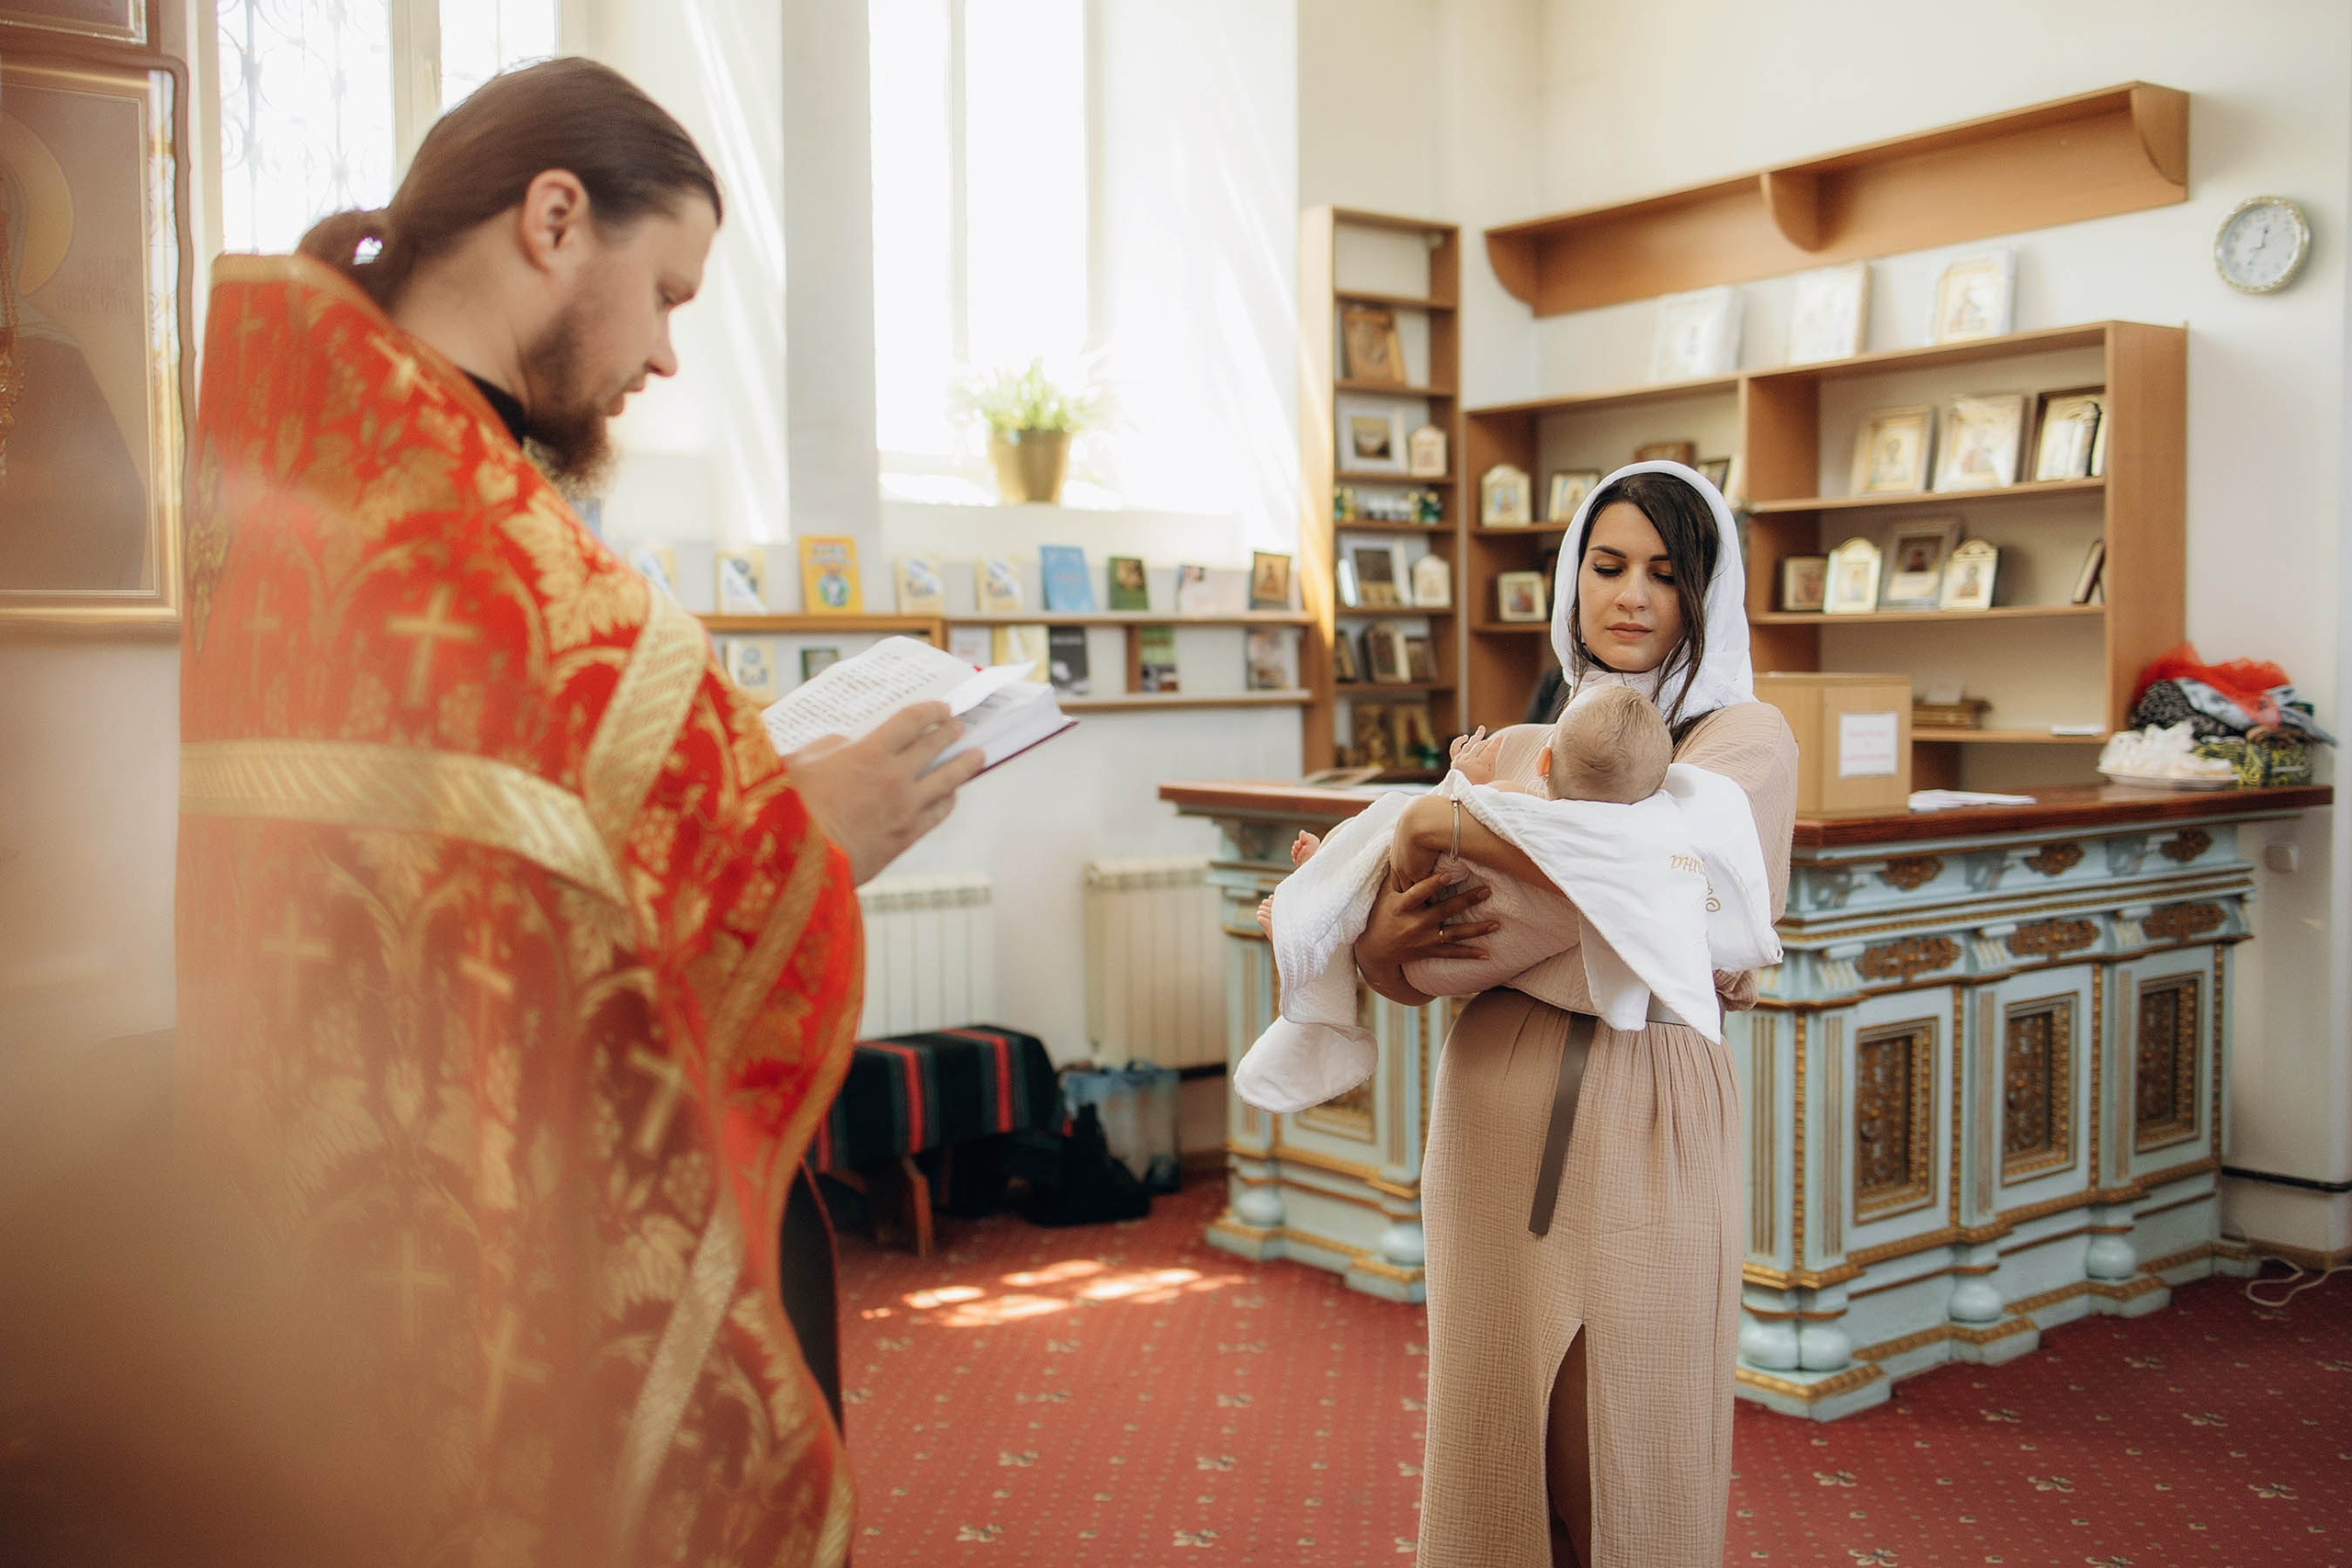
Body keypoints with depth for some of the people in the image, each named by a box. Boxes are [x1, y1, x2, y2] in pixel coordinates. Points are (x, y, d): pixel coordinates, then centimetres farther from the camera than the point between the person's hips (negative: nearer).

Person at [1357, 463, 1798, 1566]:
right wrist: (1384, 942, -11)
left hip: (1645, 1126, -4)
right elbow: (1395, 968, 12)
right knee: (1496, 1450, 11)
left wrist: (1440, 821, -13)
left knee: (1631, 1470, 6)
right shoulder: (1514, 754, 13)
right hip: (1493, 1117, 4)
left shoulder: (1745, 737, 1)